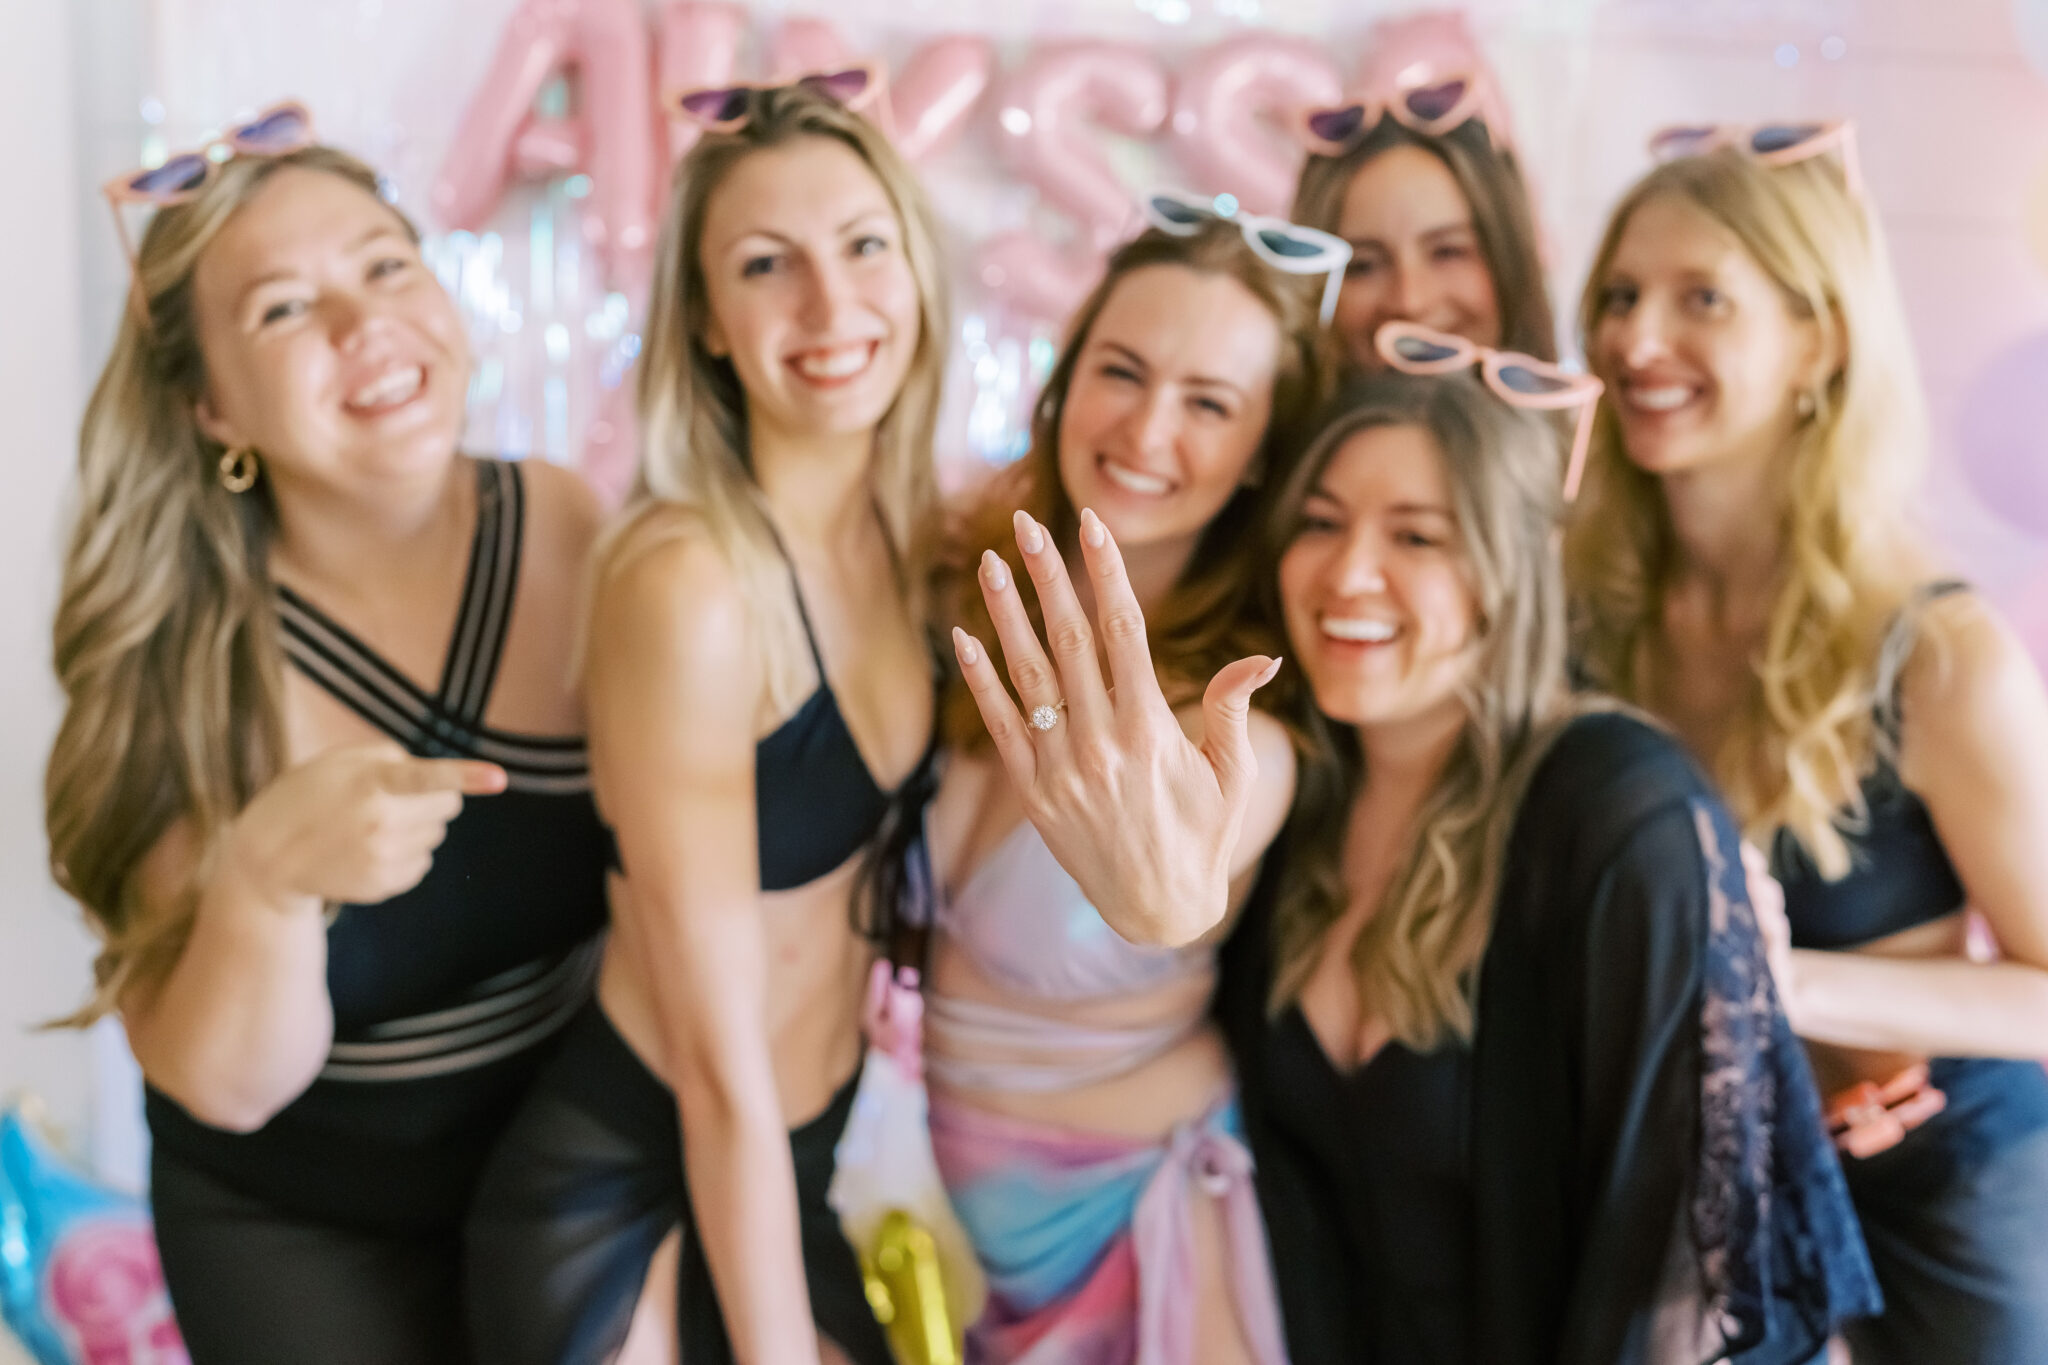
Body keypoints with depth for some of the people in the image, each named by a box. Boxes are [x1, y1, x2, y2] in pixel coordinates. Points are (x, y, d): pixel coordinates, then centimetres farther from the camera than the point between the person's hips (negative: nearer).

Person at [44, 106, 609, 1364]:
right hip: (299, 1236, -2)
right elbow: (229, 1087, -21)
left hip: (561, 1168, 2)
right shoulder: (182, 652, -21)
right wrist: (264, 877, -39)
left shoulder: (571, 534, -17)